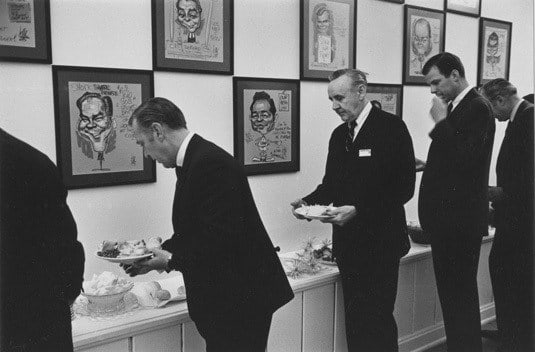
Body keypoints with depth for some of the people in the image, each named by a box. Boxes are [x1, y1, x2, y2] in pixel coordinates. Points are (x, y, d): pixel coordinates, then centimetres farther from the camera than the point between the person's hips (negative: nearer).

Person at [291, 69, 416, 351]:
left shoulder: (391, 127, -9)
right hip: (347, 242, 6)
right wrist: (308, 201, -3)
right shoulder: (339, 134, 11)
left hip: (379, 242, -6)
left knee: (377, 319, 1)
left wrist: (358, 210, -22)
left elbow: (403, 188, -14)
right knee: (354, 318, 12)